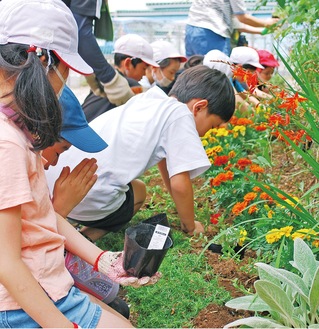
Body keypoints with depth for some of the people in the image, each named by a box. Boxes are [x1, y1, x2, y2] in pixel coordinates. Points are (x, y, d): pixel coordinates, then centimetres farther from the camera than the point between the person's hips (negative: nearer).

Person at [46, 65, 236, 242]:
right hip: (91, 200, -7)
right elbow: (179, 184, -9)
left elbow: (163, 158, 29)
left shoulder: (152, 99, 17)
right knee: (138, 192, 23)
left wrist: (183, 204, 40)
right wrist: (190, 226, 10)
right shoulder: (181, 114, -5)